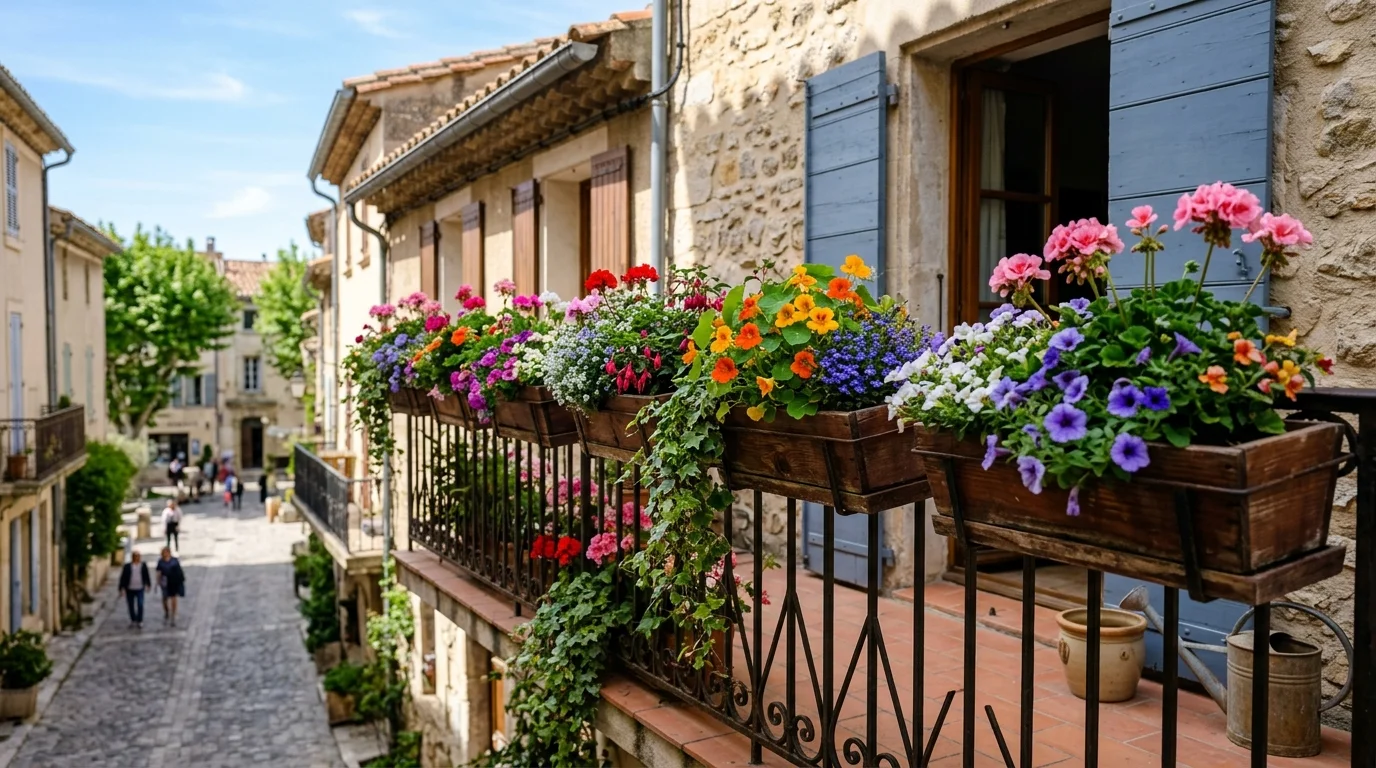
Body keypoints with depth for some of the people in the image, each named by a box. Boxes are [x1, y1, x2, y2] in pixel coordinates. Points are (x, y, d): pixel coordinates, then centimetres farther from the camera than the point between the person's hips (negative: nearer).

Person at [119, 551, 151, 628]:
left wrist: (148, 584, 16)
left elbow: (146, 575, 10)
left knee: (140, 605, -8)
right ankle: (133, 620, 28)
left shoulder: (143, 565, 0)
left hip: (140, 589, 0)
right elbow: (123, 577, -4)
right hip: (129, 589, 0)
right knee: (131, 606, 11)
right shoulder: (127, 566, -5)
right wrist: (121, 588, -8)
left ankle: (140, 621, 3)